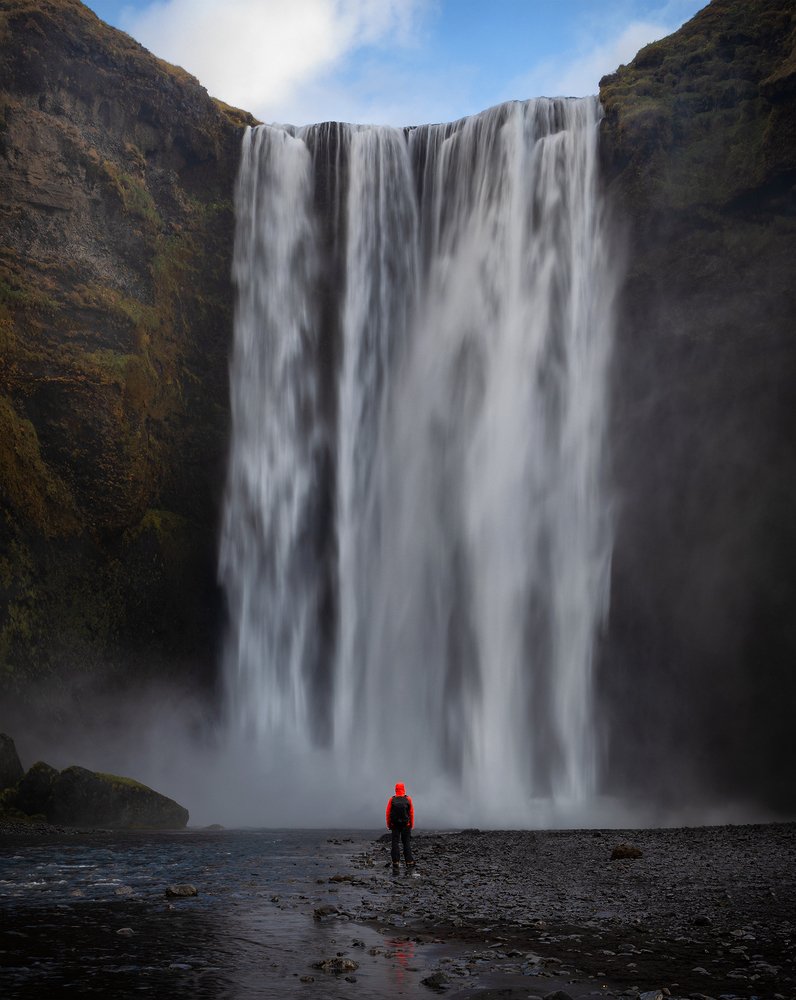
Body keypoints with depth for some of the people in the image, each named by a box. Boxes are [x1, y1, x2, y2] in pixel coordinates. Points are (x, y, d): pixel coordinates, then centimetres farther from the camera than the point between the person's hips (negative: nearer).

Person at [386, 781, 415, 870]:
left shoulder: (392, 799, -2)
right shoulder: (408, 799, -3)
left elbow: (388, 813, -2)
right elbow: (411, 813, -2)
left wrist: (388, 825, 4)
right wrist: (412, 824, 6)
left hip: (394, 825, 0)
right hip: (406, 825, 0)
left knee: (395, 843, 2)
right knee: (407, 843, 9)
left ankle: (395, 863, -3)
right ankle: (409, 862, 8)